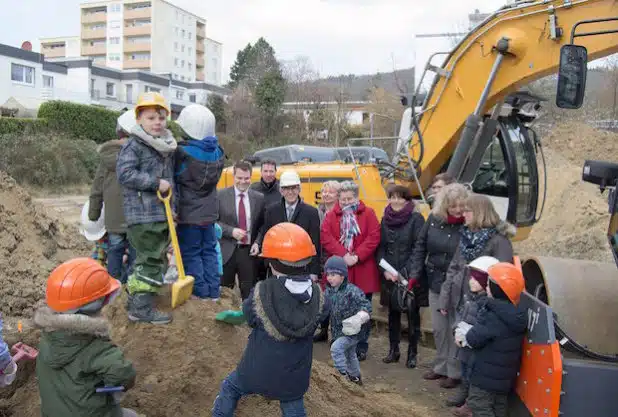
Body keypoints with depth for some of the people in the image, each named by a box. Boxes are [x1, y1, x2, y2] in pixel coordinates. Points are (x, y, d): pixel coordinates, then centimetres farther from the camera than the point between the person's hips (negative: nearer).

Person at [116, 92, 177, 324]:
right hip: (142, 214, -8)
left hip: (162, 213, 8)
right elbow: (124, 174, -19)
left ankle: (135, 298, 28)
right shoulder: (134, 145, -8)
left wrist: (173, 208, 17)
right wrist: (156, 183, -18)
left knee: (156, 259, 15)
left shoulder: (168, 147, 16)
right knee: (150, 260, -8)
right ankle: (141, 308, 1)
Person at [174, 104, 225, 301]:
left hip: (189, 213, -6)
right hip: (209, 211, 6)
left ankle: (200, 292, 10)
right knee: (209, 250, 15)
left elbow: (174, 178, -10)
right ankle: (213, 291, 19)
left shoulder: (182, 152, -19)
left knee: (191, 253, 6)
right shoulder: (217, 151, 0)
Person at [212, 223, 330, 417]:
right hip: (295, 378, 2)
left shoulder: (261, 293, -23)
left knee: (229, 388, 29)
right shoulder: (319, 297, -17)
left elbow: (249, 316, -6)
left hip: (257, 373, -1)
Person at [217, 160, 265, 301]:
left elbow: (263, 225, 10)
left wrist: (258, 243, -5)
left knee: (249, 292, 7)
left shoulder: (259, 198, 5)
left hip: (249, 252, 1)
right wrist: (231, 231, -16)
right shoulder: (221, 195, -1)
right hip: (226, 251, -1)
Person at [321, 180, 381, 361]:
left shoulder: (368, 213, 1)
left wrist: (357, 256, -18)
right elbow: (325, 237, -8)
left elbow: (374, 237, -9)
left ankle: (361, 347, 22)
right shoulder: (331, 215, 5)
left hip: (363, 271, -1)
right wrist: (343, 255, -19)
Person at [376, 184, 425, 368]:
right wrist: (385, 270, -6)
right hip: (389, 276, 4)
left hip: (410, 276, -4)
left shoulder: (416, 219, -8)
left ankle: (412, 353, 15)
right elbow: (380, 248, 7)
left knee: (412, 313, 3)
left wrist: (404, 273, -14)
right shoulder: (385, 219, 7)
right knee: (393, 312, 12)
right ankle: (393, 350, 24)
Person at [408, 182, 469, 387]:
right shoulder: (434, 219, -2)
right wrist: (414, 274, 1)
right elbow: (421, 246, 6)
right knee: (438, 328, 18)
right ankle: (441, 367, 36)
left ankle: (455, 372, 25)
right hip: (435, 283, 5)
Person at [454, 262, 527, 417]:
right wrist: (469, 331, -4)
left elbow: (474, 339, -22)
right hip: (506, 375, 9)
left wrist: (465, 333, -2)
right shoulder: (516, 314, -1)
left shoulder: (493, 317, -29)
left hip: (487, 375, -9)